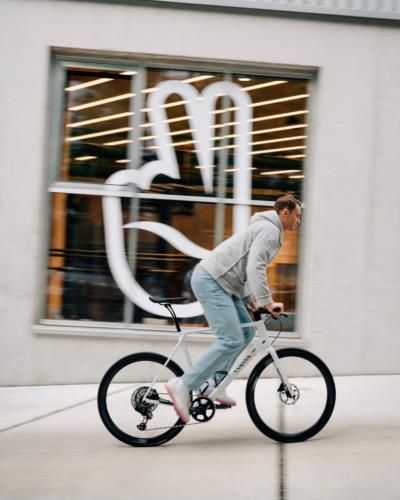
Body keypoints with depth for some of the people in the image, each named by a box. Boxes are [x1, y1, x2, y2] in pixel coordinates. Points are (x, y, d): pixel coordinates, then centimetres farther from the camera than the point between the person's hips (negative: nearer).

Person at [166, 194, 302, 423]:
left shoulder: (266, 229, 24)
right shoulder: (269, 230, -9)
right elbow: (255, 268, -22)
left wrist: (249, 298, 20)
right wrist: (267, 301, -24)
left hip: (218, 282, 11)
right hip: (211, 281, -11)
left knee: (246, 330, 11)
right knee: (231, 340, -17)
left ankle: (214, 382, 10)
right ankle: (183, 385, -18)